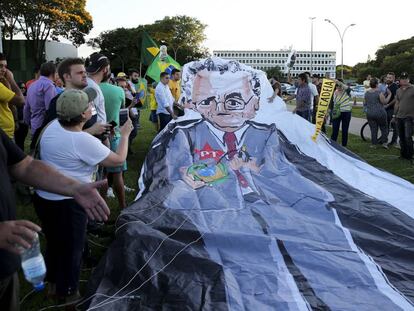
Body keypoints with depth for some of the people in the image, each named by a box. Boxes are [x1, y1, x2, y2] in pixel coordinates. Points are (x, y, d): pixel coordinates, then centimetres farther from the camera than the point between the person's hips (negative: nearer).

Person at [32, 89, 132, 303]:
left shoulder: (53, 126, -4)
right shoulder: (83, 142, -26)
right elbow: (119, 159, -16)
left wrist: (95, 131, 17)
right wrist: (125, 134, -2)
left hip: (43, 197, 8)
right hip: (67, 203, -8)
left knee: (53, 242, 25)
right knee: (72, 248, 12)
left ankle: (53, 284, 45)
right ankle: (68, 293, 30)